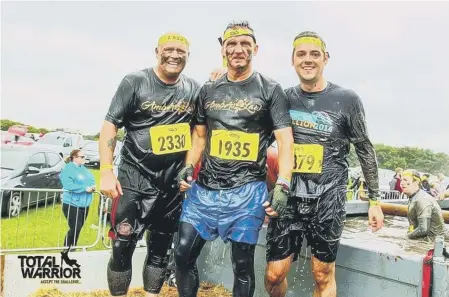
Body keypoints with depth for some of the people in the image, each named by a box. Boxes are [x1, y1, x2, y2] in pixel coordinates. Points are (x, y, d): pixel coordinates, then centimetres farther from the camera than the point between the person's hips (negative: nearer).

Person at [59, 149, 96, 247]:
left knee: (78, 228, 13)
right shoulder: (68, 169, -10)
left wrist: (92, 187, -6)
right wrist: (85, 188, -23)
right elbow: (69, 186, -23)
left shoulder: (84, 169, 14)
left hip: (84, 204, 8)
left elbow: (91, 181, 18)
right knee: (75, 228, -10)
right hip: (72, 204, -8)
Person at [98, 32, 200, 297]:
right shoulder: (135, 82, -5)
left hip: (173, 182, 4)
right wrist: (106, 171, -15)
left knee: (161, 248, 13)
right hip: (135, 178, -3)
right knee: (123, 245, -4)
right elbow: (110, 126, -7)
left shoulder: (194, 89, 5)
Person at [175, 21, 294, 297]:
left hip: (247, 191, -3)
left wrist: (283, 186, -17)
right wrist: (188, 167, 2)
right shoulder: (209, 90, 12)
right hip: (204, 188, 4)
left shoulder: (270, 90, 0)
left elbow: (285, 140, -5)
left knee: (243, 263, 6)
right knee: (184, 255, 4)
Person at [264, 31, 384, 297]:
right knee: (274, 275, 3)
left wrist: (374, 200, 4)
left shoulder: (347, 100, -2)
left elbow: (365, 151, 4)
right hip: (288, 197, 2)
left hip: (328, 199, -2)